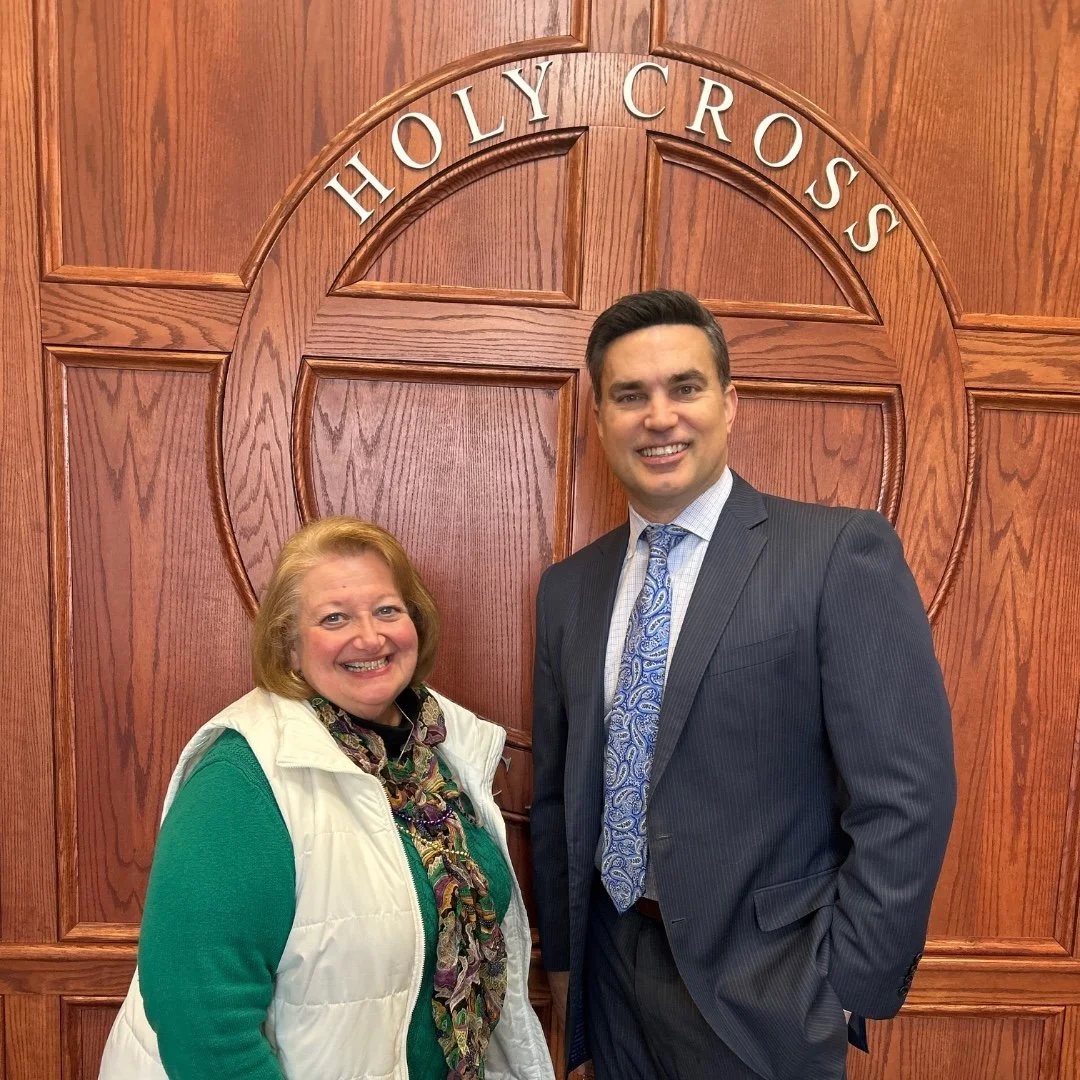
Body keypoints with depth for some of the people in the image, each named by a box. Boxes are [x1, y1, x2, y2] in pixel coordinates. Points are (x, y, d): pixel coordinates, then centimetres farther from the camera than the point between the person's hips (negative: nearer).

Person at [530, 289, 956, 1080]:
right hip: (610, 975, 5)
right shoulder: (569, 587, 1)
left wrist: (837, 993, -12)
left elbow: (907, 795, -15)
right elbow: (558, 791, 7)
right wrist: (562, 954, 8)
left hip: (761, 994, -4)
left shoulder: (842, 552, -15)